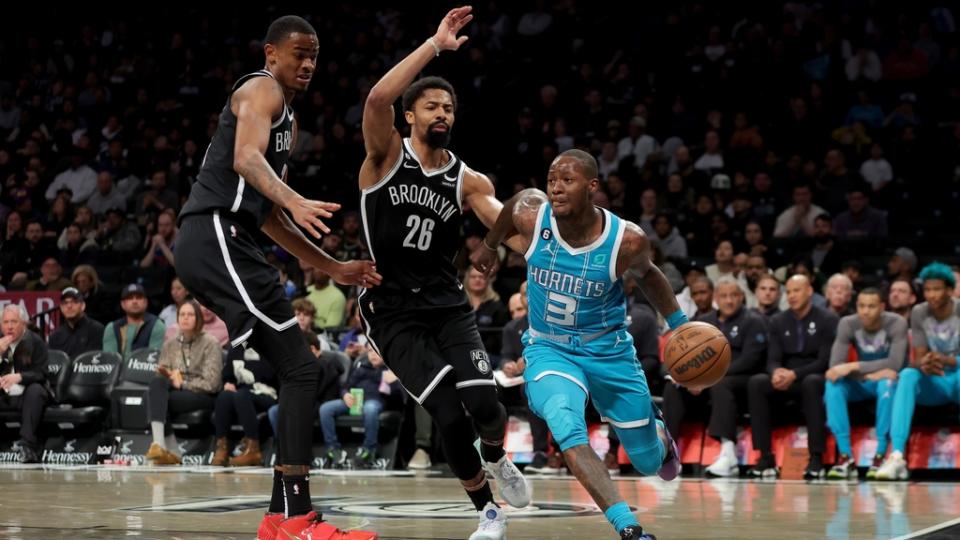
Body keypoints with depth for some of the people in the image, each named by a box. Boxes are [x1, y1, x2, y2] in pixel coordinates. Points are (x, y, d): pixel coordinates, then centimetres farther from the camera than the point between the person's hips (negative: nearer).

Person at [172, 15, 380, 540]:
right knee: (299, 368, -14)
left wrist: (334, 268, 29)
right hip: (215, 236, -10)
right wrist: (295, 201, -41)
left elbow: (268, 216, 32)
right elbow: (246, 157, -23)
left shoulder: (286, 117, 29)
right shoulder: (261, 89, -2)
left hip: (227, 242, 10)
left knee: (299, 369, 11)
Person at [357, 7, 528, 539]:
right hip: (392, 312, -3)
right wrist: (436, 45, -25)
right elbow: (378, 97, -23)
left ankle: (496, 458, 20)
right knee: (450, 417, -16)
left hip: (447, 306, 3)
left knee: (485, 404, -17)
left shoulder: (467, 181, 6)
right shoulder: (386, 155, -4)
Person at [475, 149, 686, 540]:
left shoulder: (627, 240, -20)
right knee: (568, 431, -33)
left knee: (648, 463, 12)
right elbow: (510, 205, 7)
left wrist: (679, 323, -1)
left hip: (610, 351, 1)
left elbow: (646, 275, 4)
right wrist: (488, 247, 21)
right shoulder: (530, 215, -20)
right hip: (549, 350, 0)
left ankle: (656, 429, 51)